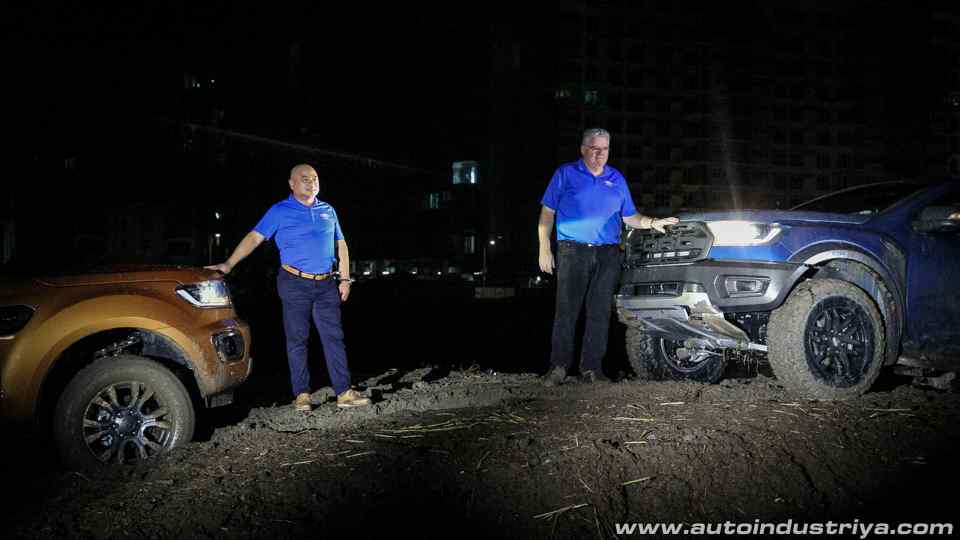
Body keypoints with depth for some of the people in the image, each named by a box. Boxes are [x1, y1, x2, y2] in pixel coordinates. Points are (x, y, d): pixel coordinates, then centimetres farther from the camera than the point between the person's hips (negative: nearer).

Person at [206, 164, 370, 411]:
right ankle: (302, 394, 11)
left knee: (334, 338, 2)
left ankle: (344, 392, 4)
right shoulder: (280, 211, 0)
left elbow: (341, 245, 17)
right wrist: (229, 264, -19)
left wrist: (345, 279, 9)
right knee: (297, 340, 2)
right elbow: (254, 237, -8)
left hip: (326, 284, 3)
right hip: (295, 284, -3)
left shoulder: (327, 211, 12)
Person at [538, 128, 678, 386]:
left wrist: (653, 223, 1)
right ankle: (559, 365, 2)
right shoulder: (566, 174, 5)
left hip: (608, 255, 4)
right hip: (573, 251, -3)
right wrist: (544, 249, -4)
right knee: (566, 310, -6)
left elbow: (629, 217, 19)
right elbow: (547, 212, 4)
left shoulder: (617, 179, 17)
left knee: (600, 312, 3)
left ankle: (592, 367, 10)